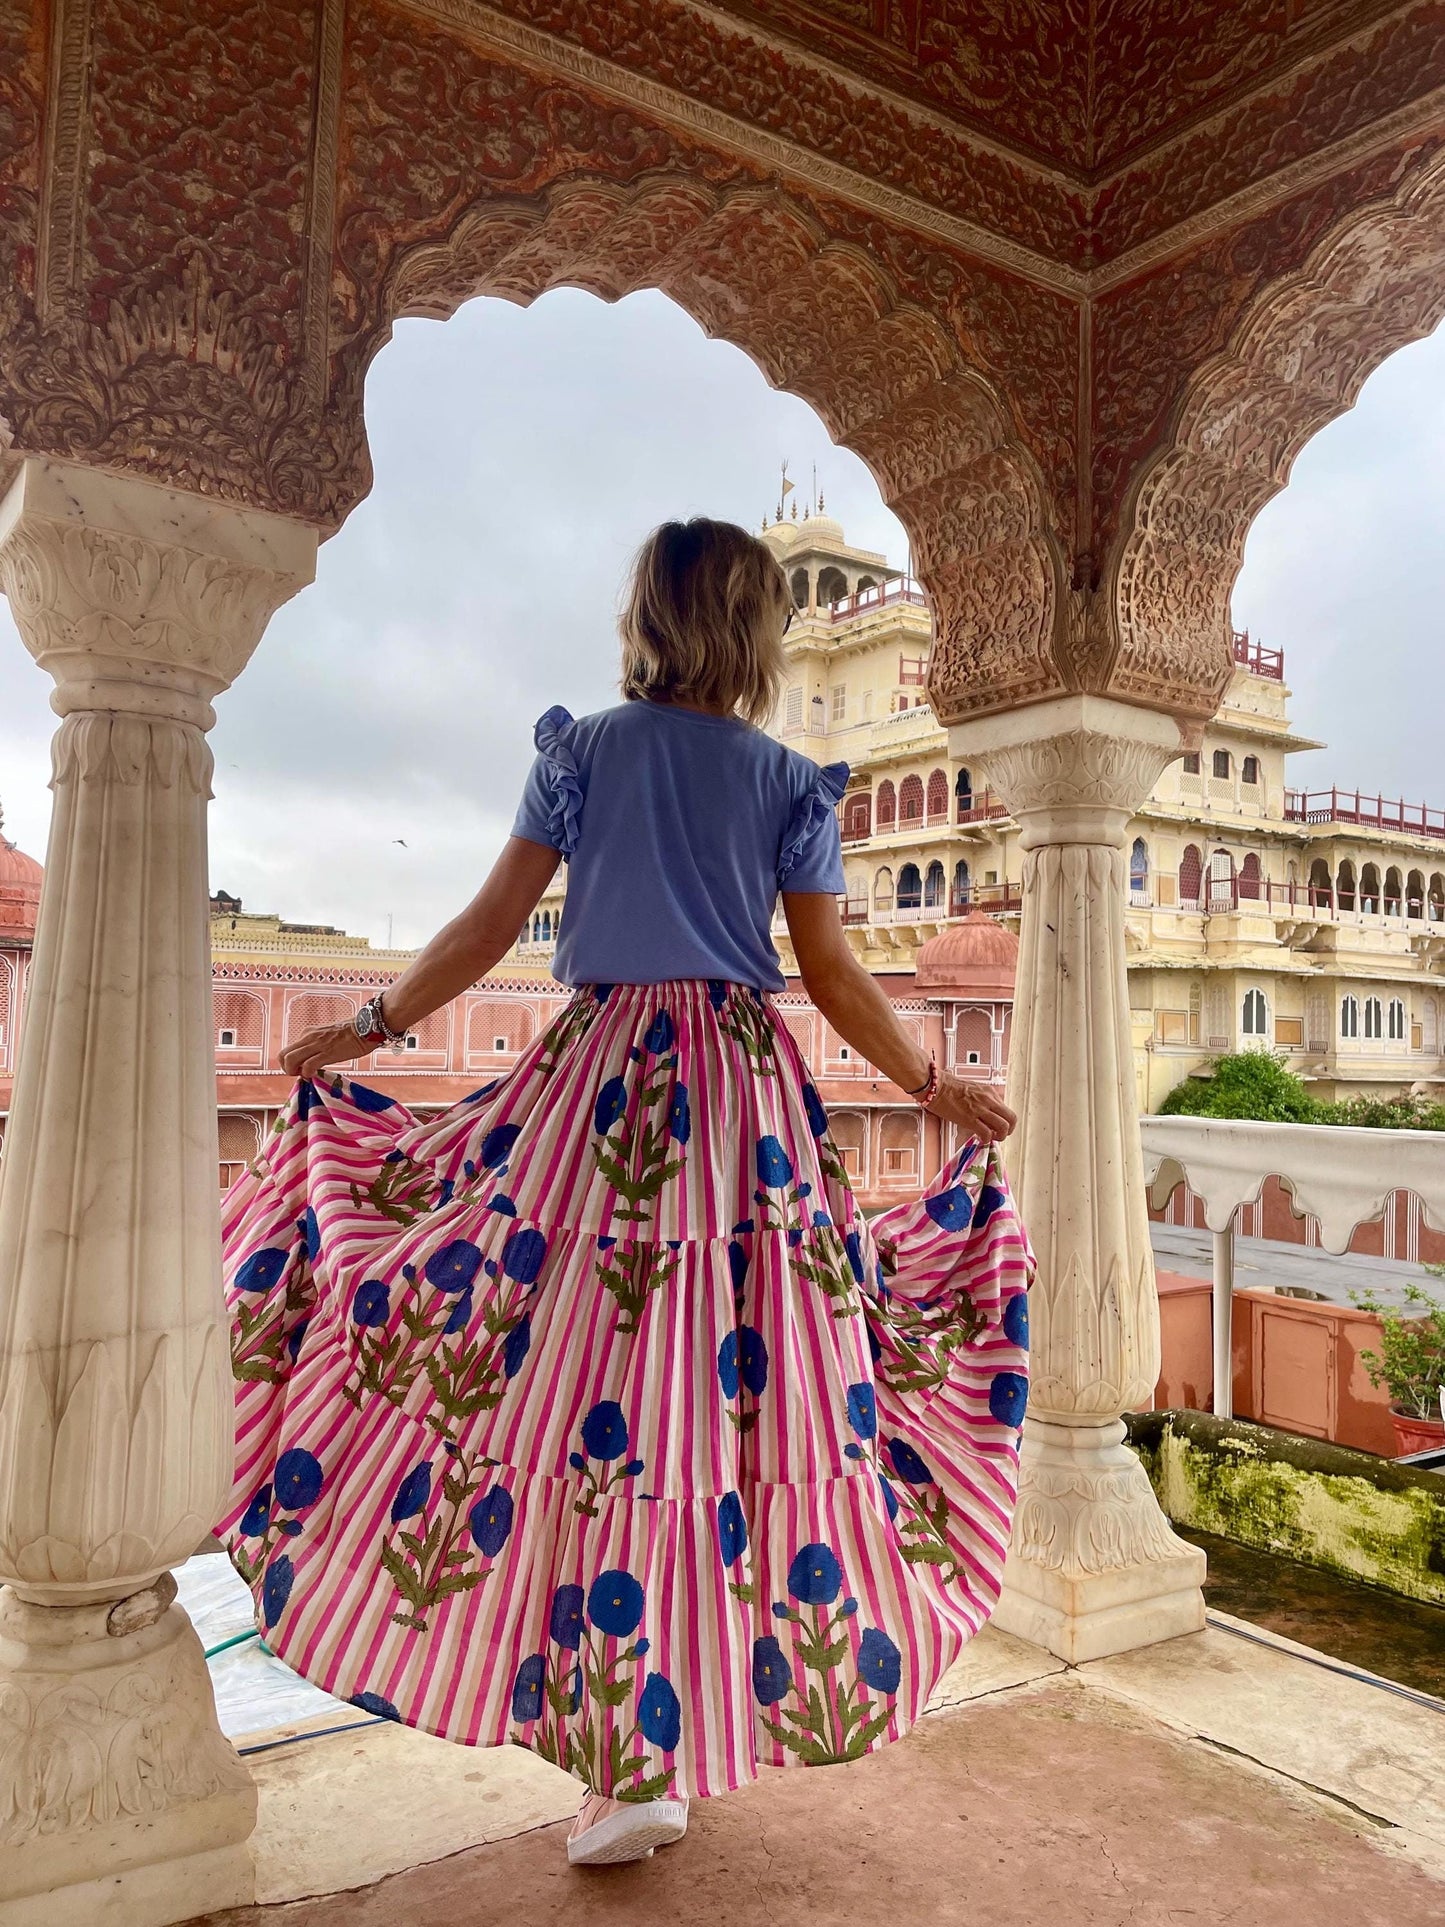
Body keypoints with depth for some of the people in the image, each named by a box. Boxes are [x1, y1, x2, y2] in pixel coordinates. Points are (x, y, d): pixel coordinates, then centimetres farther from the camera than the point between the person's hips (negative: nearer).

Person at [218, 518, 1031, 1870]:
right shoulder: (791, 783, 5)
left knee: (596, 1391, 2)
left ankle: (627, 1761, 8)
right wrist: (933, 1087, 16)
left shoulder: (582, 748, 4)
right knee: (744, 1387, 8)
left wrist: (370, 1026, 13)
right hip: (750, 1094, 2)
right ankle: (706, 1718, 22)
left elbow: (491, 923, 1)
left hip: (602, 1080, -1)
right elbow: (834, 978, 3)